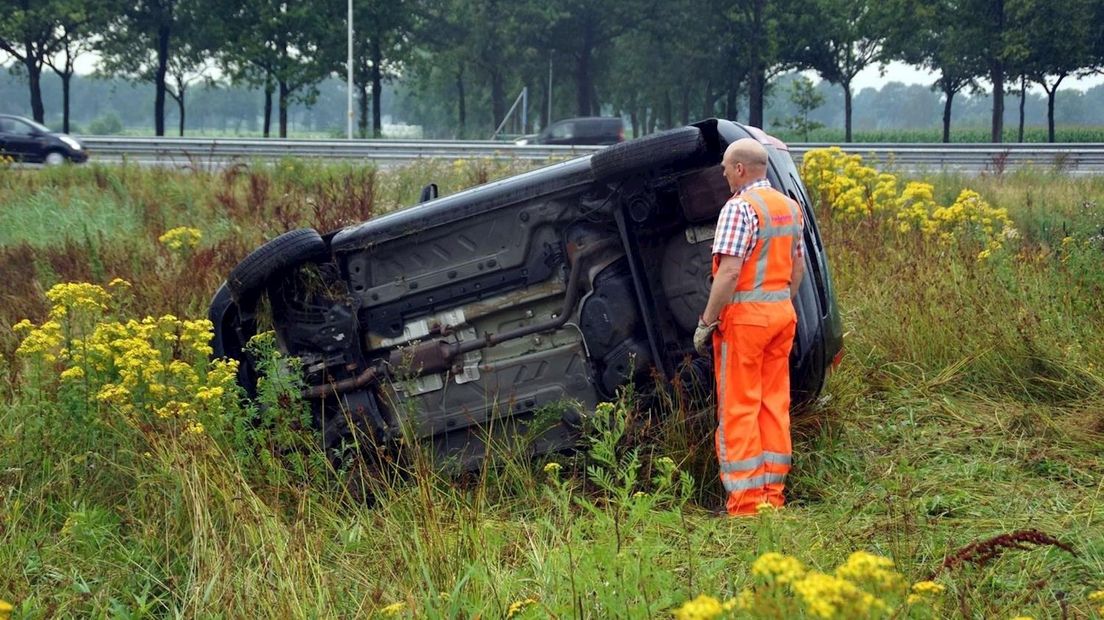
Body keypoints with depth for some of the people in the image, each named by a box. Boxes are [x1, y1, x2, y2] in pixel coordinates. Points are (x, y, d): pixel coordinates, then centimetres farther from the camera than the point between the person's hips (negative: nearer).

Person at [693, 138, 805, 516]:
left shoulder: (740, 207, -14)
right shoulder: (789, 206, 12)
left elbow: (729, 272, -20)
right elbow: (798, 268, 18)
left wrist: (707, 321, -15)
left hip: (745, 315, -8)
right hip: (783, 313, 8)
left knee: (738, 407, -3)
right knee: (774, 403, 11)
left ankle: (746, 499, -3)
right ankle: (773, 493, 15)